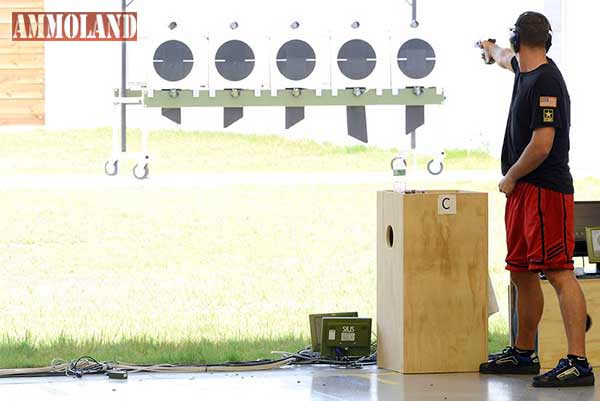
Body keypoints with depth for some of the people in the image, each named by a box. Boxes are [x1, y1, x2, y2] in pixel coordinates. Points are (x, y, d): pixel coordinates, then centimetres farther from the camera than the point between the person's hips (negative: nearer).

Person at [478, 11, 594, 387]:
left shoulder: (546, 82, -17)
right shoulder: (525, 71, 12)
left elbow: (541, 145, -22)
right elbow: (508, 60, 39)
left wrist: (510, 178, -7)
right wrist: (490, 48, 61)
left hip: (546, 190, -10)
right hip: (522, 190, 10)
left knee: (559, 272, -15)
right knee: (522, 272, 16)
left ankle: (578, 363, -22)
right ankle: (524, 353, 28)